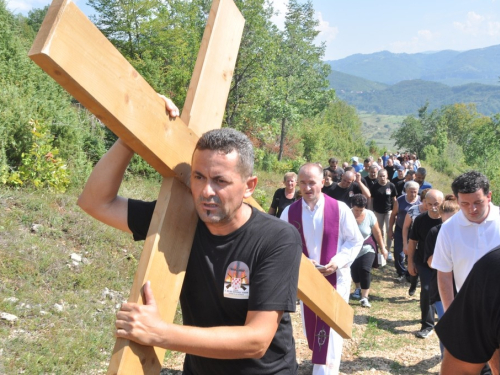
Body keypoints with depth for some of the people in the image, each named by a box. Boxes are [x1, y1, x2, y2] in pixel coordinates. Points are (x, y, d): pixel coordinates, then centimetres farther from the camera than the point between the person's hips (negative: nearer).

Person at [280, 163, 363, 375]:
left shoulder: (339, 209, -11)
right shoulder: (289, 212, -6)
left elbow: (355, 241, -3)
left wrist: (338, 261, -17)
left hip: (335, 277, -3)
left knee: (330, 331, -2)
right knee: (310, 326, 16)